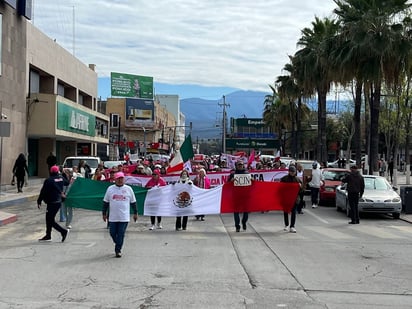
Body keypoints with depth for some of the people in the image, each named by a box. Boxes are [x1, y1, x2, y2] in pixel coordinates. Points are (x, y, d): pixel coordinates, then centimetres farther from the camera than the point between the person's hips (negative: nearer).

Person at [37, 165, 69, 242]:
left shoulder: (49, 181, -17)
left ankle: (63, 231, -10)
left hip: (52, 203, -8)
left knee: (50, 220, -3)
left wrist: (39, 201, -2)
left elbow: (43, 192, -11)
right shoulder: (61, 178, 2)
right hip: (58, 201, 8)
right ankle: (48, 236, 22)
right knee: (49, 219, 17)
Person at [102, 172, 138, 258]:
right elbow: (105, 202, 9)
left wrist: (135, 213, 11)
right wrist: (104, 213, 8)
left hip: (124, 217, -1)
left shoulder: (128, 189, 3)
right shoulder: (110, 189, 4)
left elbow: (133, 202, 10)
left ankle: (118, 250, 6)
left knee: (121, 234, -3)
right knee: (113, 233, 7)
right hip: (113, 217, 2)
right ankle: (118, 245, 33)